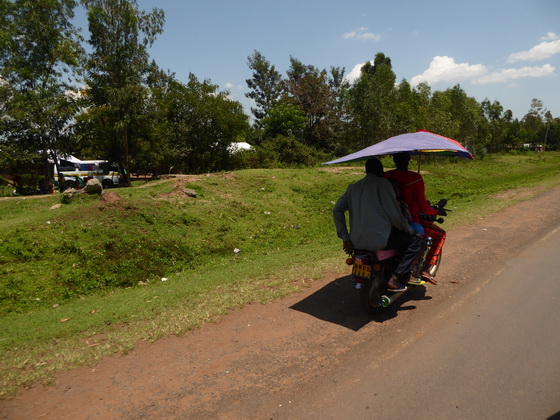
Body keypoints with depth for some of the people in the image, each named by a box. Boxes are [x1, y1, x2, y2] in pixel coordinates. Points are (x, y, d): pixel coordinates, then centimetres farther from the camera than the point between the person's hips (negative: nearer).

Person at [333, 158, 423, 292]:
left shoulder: (353, 187, 14)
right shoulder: (382, 183, -4)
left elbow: (337, 210, 5)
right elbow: (394, 213, -9)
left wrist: (345, 238, 7)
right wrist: (408, 229, 8)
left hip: (356, 242, 8)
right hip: (379, 239, -7)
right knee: (415, 241, 11)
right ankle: (395, 278, 2)